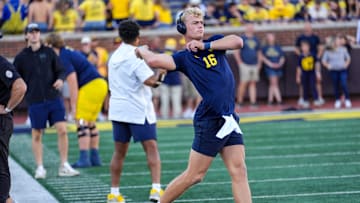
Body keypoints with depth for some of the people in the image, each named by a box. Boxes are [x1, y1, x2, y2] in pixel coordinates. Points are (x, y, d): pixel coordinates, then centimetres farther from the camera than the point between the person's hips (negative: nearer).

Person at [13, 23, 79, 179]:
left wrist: (60, 79, -10)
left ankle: (64, 166, 3)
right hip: (35, 102, -1)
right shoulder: (21, 57, 3)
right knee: (36, 135, 3)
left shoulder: (49, 52, 7)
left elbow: (60, 70, 9)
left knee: (62, 130, -6)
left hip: (54, 98, 1)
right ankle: (40, 168, 14)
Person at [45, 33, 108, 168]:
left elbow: (73, 84, -14)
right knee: (90, 123, 15)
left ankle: (84, 159, -13)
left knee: (82, 122, -9)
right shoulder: (69, 52, 19)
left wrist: (74, 106, -10)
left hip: (91, 87, -10)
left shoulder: (63, 58, -10)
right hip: (100, 84, 10)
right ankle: (95, 158, 19)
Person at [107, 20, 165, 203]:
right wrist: (158, 74, -2)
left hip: (117, 109, 7)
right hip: (138, 110, -6)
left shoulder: (115, 56, 11)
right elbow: (149, 80, -22)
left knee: (119, 151, 12)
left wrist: (152, 81, 22)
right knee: (151, 148, -5)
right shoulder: (136, 56, -12)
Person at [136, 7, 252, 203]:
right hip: (209, 121, -5)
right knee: (194, 175, 0)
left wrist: (205, 46, -8)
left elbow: (237, 41, -5)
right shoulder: (184, 57, -3)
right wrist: (142, 50, 4)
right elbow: (153, 60, -17)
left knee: (239, 171, 0)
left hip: (229, 120, 5)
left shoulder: (213, 43, 13)